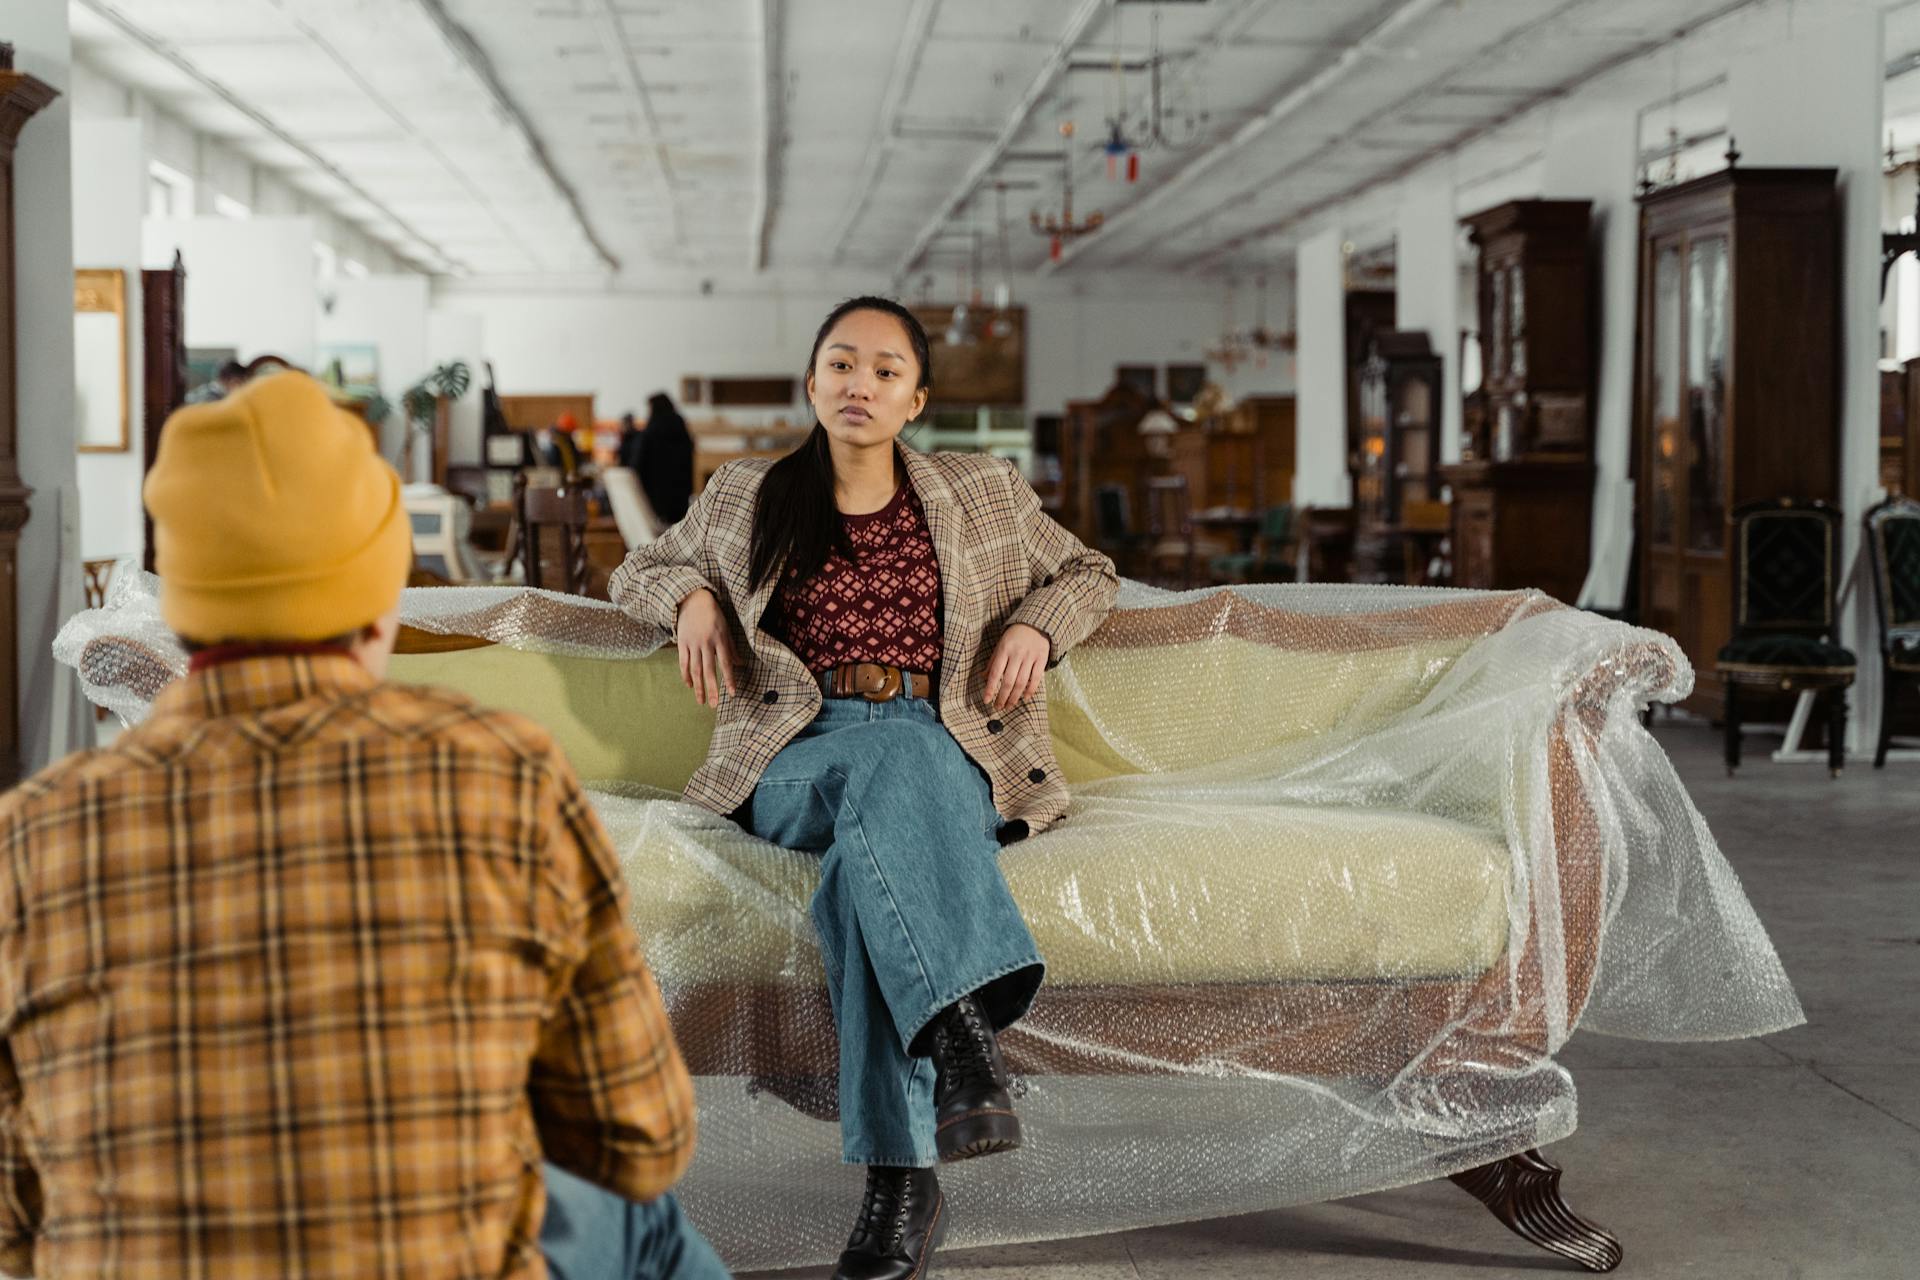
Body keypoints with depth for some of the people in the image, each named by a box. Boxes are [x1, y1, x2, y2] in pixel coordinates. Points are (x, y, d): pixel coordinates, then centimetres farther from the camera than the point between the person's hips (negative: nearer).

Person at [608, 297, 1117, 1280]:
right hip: (798, 756, 0)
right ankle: (964, 1029, -56)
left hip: (951, 752, 0)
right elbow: (641, 568, 31)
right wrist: (690, 596, 6)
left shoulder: (982, 492, 18)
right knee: (889, 761, -39)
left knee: (869, 857, -38)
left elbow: (1086, 570, 29)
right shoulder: (744, 497, 18)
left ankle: (900, 1171, -48)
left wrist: (1035, 626, 6)